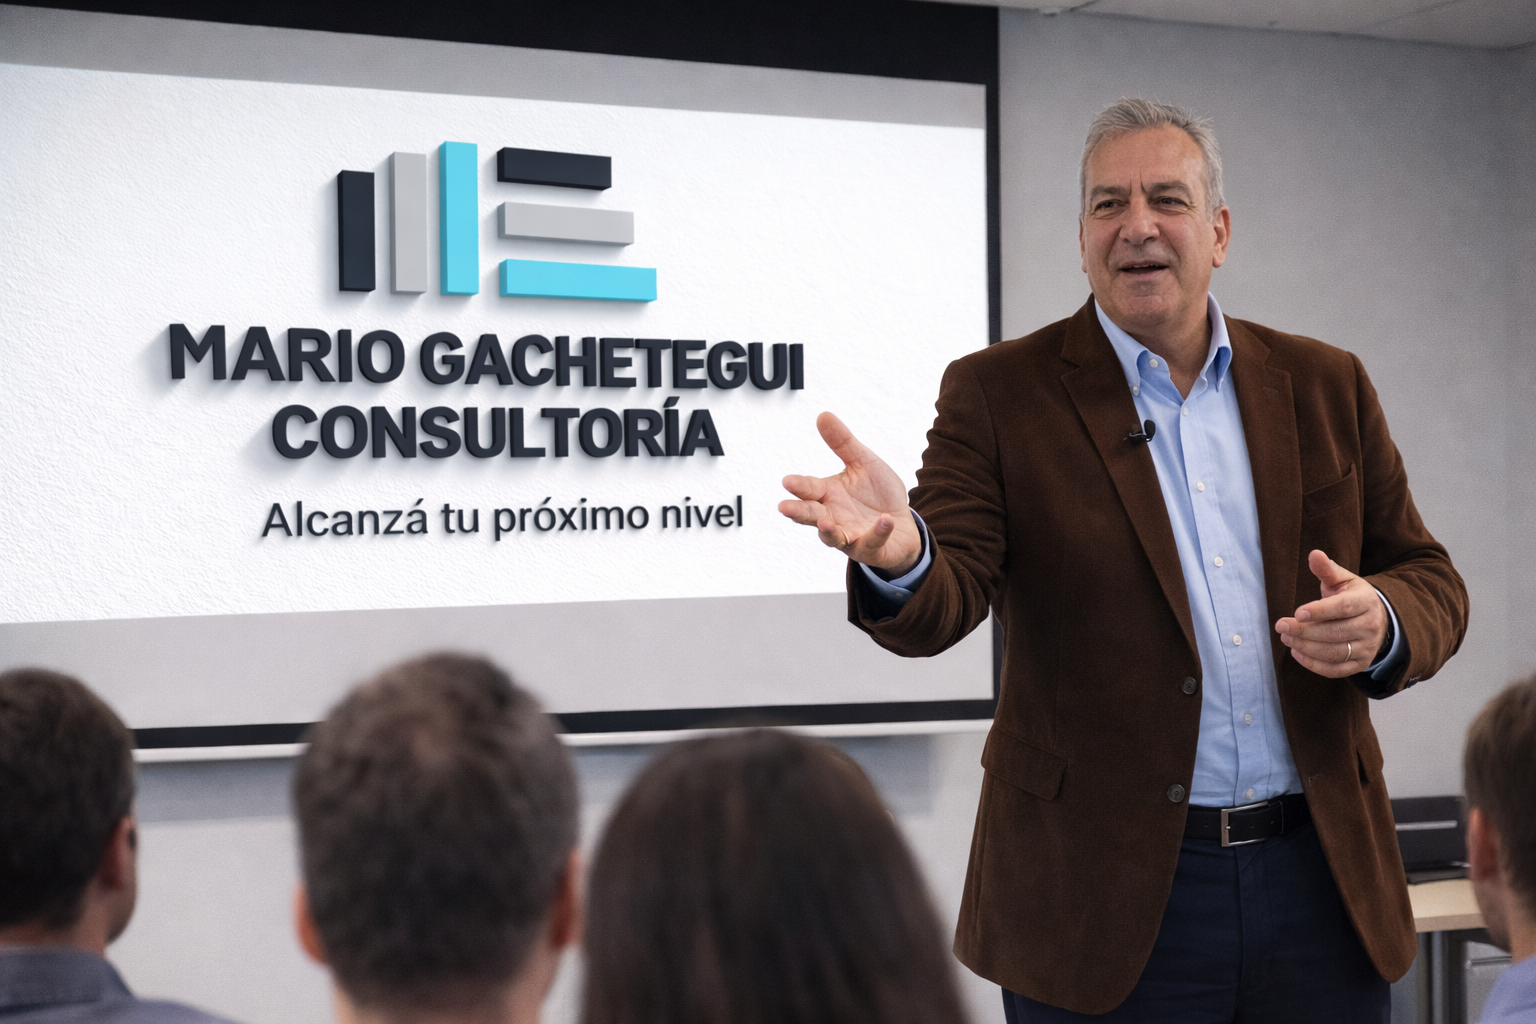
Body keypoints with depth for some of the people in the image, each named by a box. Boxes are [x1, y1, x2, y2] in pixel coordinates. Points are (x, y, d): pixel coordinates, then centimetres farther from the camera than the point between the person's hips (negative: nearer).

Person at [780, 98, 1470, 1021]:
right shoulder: (999, 393, -1)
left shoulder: (1325, 386, 8)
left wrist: (1381, 623, -13)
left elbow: (1431, 582, 11)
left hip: (1323, 877, 3)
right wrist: (899, 556, -35)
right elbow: (943, 600, -11)